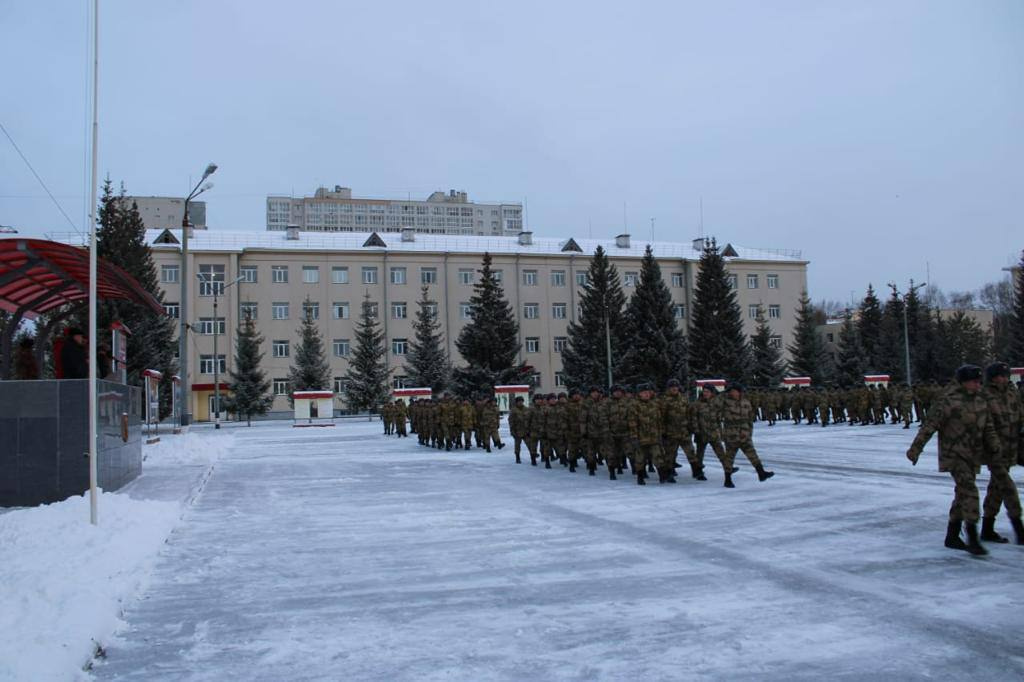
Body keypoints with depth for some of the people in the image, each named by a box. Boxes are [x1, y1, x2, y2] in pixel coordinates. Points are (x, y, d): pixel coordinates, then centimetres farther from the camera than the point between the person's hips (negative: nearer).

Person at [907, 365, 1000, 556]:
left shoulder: (980, 402, 8)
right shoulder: (949, 402, -15)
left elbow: (988, 427, 17)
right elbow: (929, 425, -16)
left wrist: (994, 445, 1)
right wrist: (915, 449, -19)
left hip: (972, 455, 8)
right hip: (954, 455, -8)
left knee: (962, 494, 13)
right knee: (969, 491, -17)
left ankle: (952, 537, 25)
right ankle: (972, 539, -15)